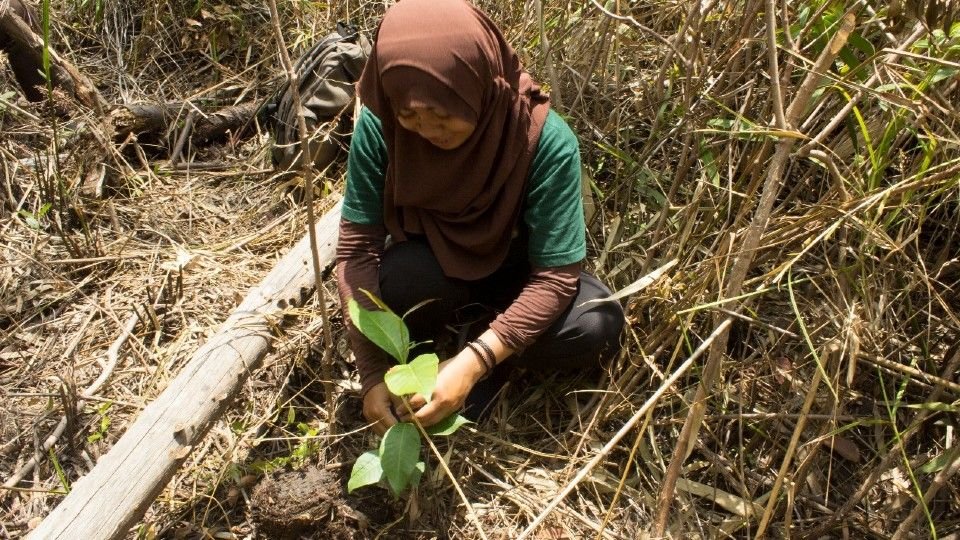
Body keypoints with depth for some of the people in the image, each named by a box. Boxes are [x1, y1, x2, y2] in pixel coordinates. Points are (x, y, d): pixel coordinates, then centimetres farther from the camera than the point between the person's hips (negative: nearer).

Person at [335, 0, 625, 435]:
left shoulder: (546, 140, -30)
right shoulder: (379, 127, -25)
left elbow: (556, 275, -27)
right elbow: (357, 248, -21)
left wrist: (474, 362, -36)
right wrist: (373, 372, -28)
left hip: (515, 271, 0)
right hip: (431, 265, 0)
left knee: (596, 329, -27)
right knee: (403, 277, -35)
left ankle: (467, 342, -3)